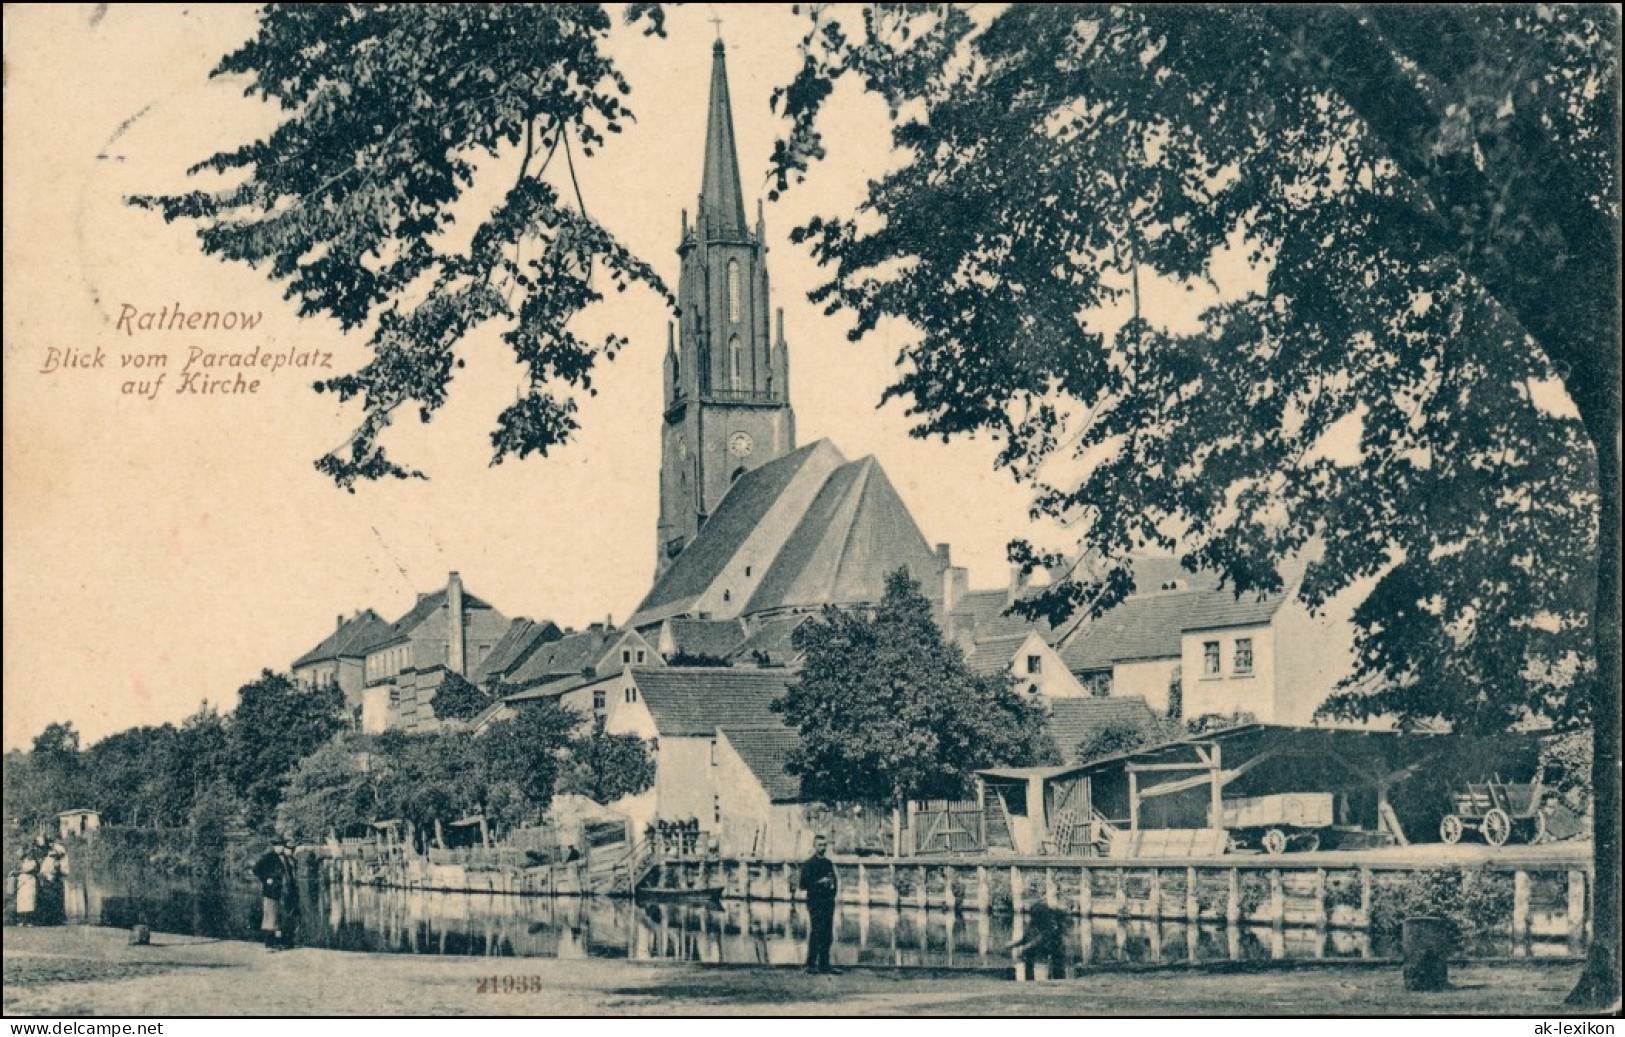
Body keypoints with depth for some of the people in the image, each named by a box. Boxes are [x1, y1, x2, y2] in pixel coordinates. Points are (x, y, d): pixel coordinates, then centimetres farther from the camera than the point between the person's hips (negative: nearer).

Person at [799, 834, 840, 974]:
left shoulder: (828, 863, 18)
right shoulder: (809, 864, -3)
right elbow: (804, 884, -8)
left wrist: (834, 884, 5)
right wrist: (819, 882, -16)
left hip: (828, 902, 7)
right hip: (815, 903, -7)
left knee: (827, 935, 7)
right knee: (815, 933, -10)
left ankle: (824, 965, 13)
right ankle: (811, 964, -6)